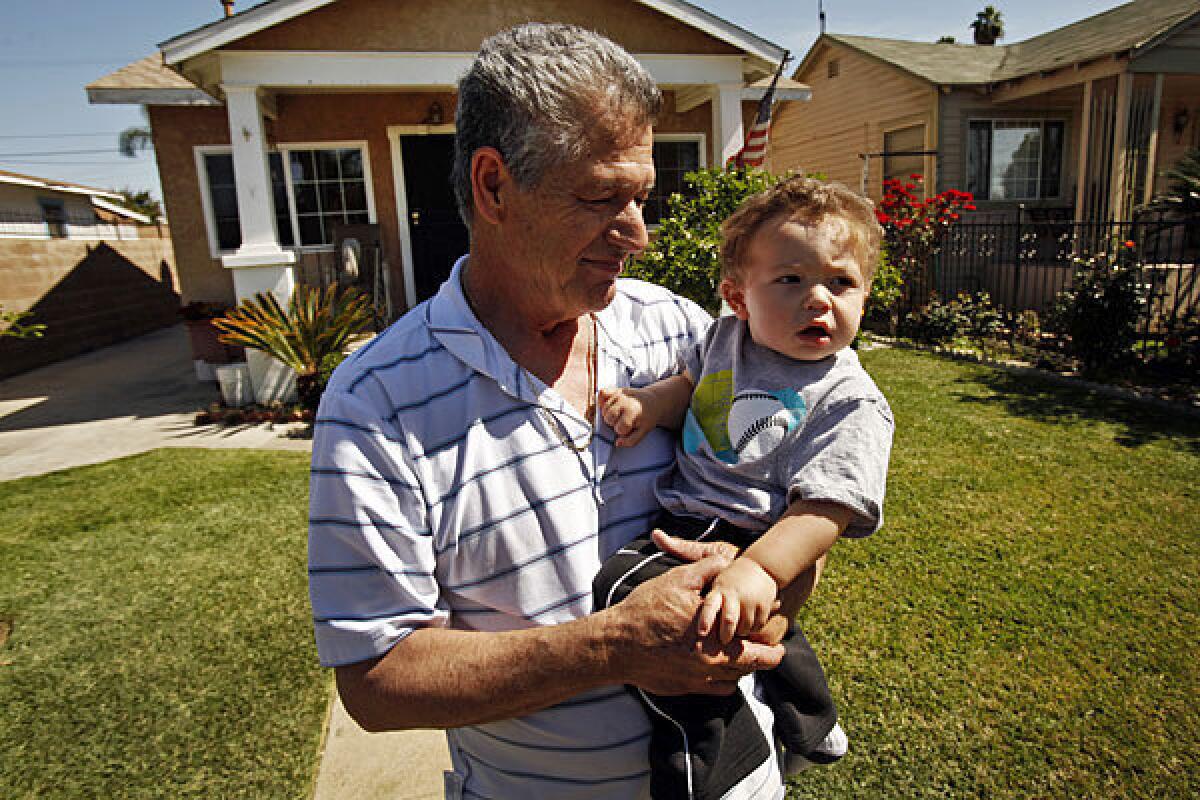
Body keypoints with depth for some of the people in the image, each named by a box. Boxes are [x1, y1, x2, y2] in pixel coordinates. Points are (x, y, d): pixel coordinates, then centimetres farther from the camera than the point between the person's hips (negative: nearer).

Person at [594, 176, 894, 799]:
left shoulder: (849, 402, -15)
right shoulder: (727, 335, 2)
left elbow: (828, 507, -24)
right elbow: (689, 381, 18)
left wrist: (759, 568, -40)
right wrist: (650, 402, -5)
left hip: (734, 533, -8)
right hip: (684, 516, 9)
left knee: (630, 589, -29)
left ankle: (709, 749, -7)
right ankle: (810, 728, 63)